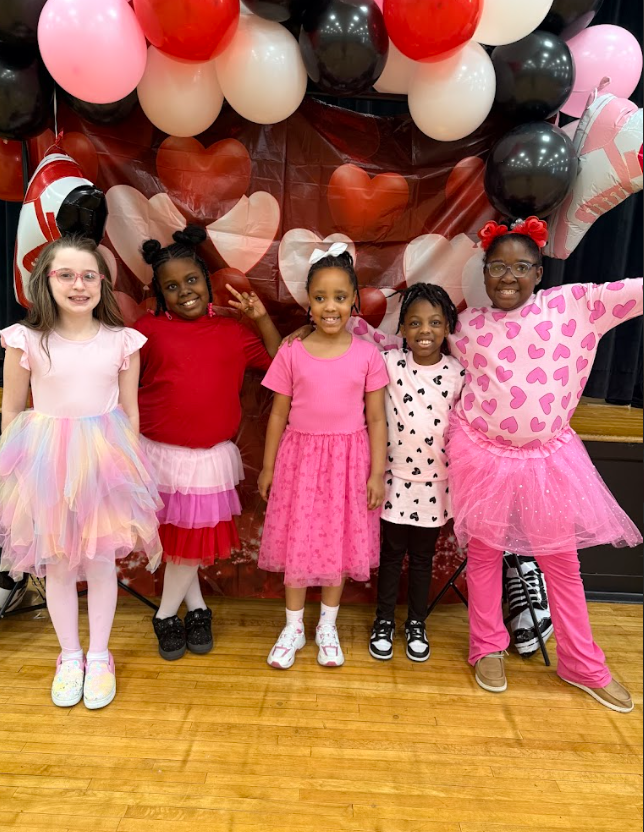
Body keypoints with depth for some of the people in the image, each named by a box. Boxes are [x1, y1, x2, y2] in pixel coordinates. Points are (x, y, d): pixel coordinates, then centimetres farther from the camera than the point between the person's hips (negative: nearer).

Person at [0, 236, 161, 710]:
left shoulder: (122, 341, -3)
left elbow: (129, 410, 4)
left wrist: (129, 466, 7)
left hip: (105, 459, 0)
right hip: (47, 460, 0)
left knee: (101, 559, 10)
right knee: (56, 563, 12)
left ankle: (99, 657, 31)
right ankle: (70, 656, 34)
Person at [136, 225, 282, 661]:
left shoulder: (231, 331, 3)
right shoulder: (148, 329, -3)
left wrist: (261, 317, -1)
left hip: (210, 458, 1)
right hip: (160, 454, -1)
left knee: (195, 537, 9)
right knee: (172, 536, 13)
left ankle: (167, 614, 33)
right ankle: (197, 607, 38)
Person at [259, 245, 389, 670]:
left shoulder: (367, 355, -5)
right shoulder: (292, 354, -4)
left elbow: (376, 419, -1)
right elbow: (279, 414, 2)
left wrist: (378, 473, -4)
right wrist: (268, 467, 4)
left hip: (347, 460, 0)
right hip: (300, 457, 0)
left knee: (339, 542, 11)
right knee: (297, 541, 9)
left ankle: (328, 627, 33)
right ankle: (293, 628, 30)